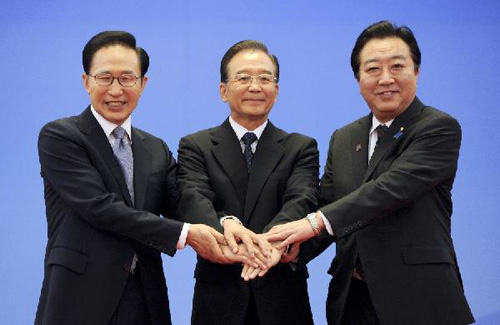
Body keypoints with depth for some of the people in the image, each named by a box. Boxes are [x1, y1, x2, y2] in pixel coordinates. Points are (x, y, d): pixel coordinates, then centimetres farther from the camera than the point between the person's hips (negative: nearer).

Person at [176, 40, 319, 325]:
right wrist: (225, 223, -35)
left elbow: (302, 201, -11)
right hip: (219, 299, 0)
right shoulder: (195, 147, 4)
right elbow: (192, 199, -12)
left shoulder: (302, 148, 6)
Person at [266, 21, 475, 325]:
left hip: (417, 299, -5)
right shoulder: (343, 140, 13)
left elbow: (394, 186, -21)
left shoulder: (440, 128, -8)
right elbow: (327, 207, 9)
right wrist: (295, 247, -12)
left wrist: (316, 222, -26)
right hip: (353, 298, 5)